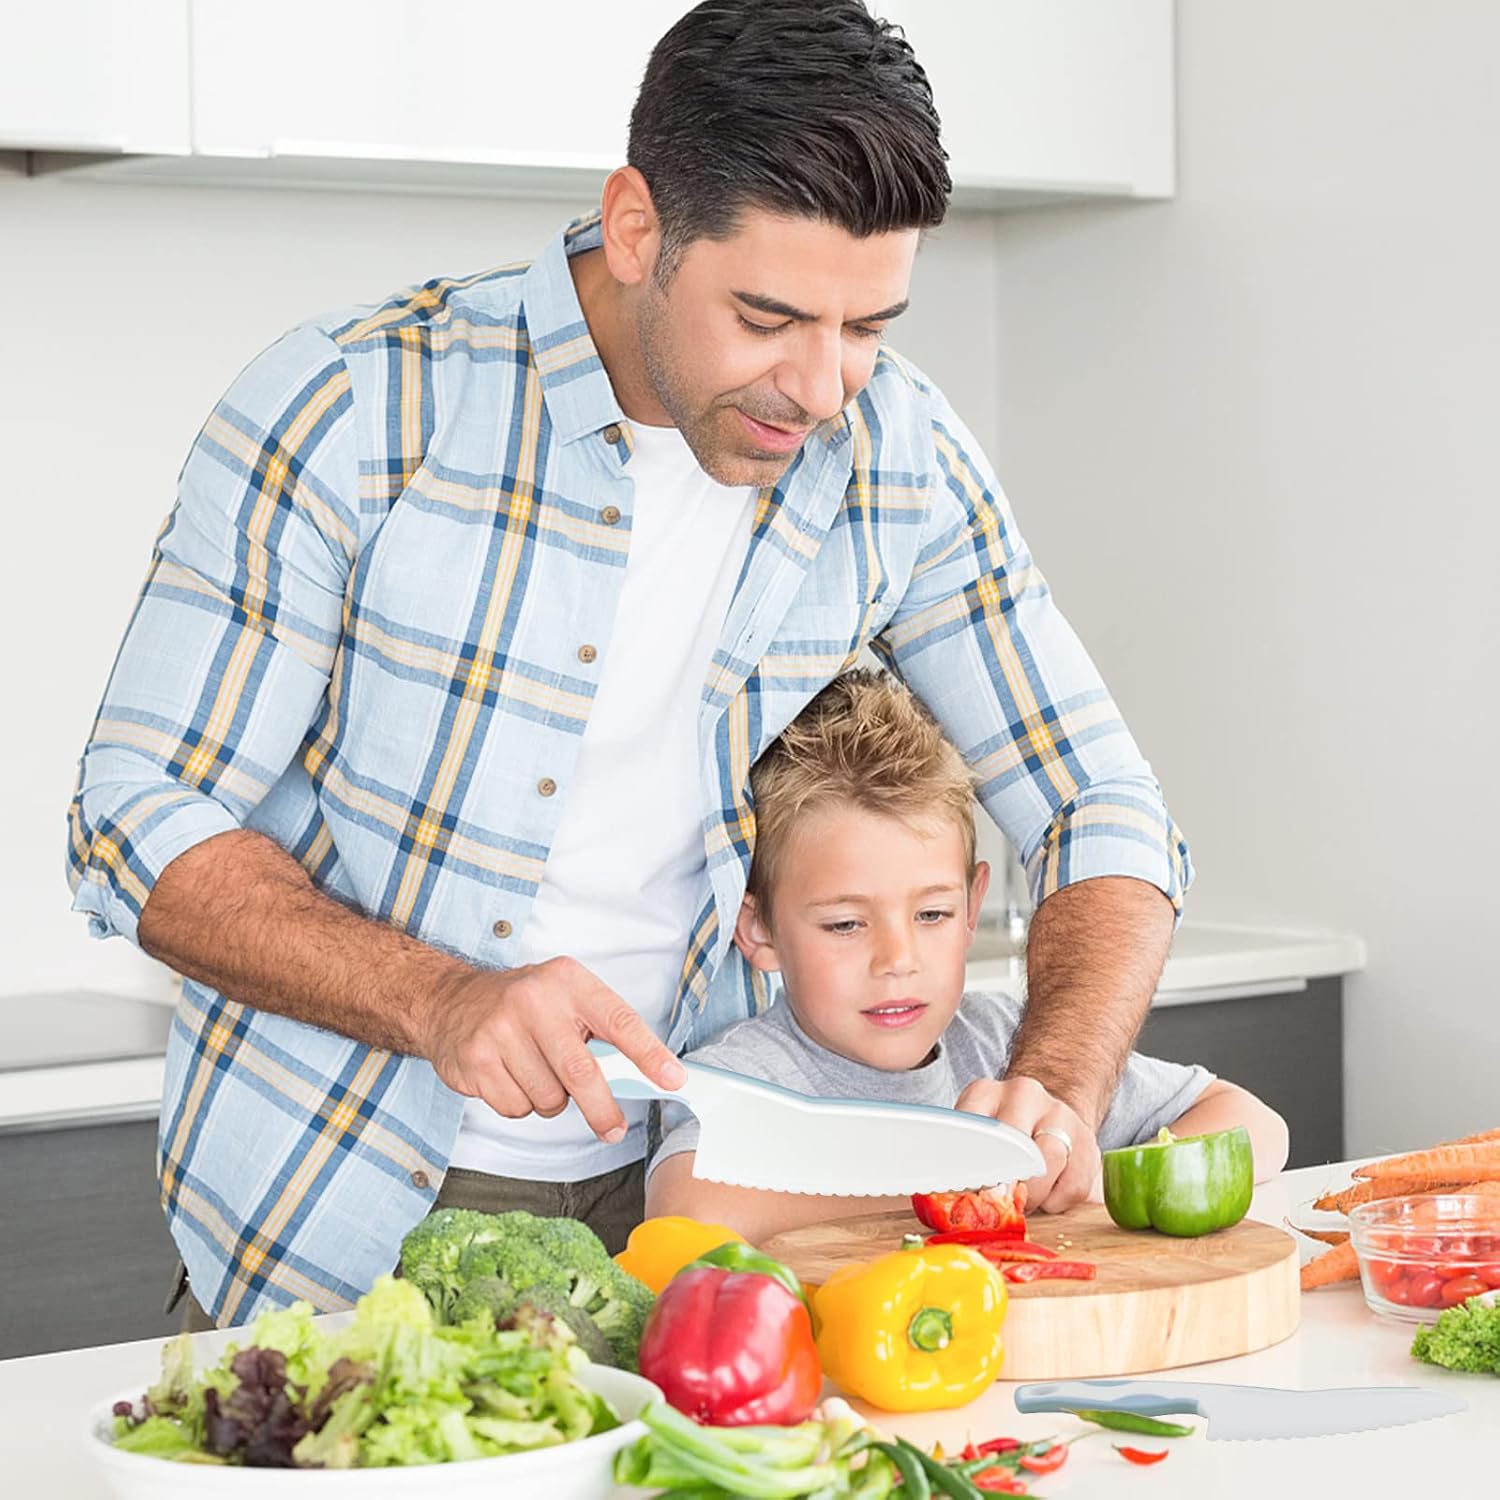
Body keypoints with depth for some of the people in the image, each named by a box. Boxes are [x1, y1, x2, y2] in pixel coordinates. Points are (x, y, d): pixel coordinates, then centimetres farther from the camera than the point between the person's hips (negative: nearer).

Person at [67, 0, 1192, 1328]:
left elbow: (1100, 807, 1)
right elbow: (140, 820, -13)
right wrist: (440, 1002, -30)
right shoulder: (351, 408, -16)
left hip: (659, 1193, 4)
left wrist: (1059, 1097, -19)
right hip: (334, 1218, -3)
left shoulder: (898, 454, -5)